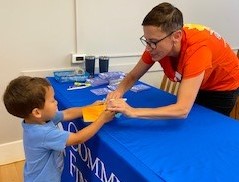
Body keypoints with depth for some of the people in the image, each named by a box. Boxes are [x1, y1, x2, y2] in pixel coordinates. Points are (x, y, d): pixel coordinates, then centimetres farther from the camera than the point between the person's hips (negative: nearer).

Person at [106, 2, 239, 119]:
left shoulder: (197, 49, -42)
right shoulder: (156, 44, -25)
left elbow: (183, 110, -48)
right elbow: (133, 76, -12)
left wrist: (133, 112, -52)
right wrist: (119, 92, -33)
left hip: (222, 87, -4)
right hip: (193, 85, 5)